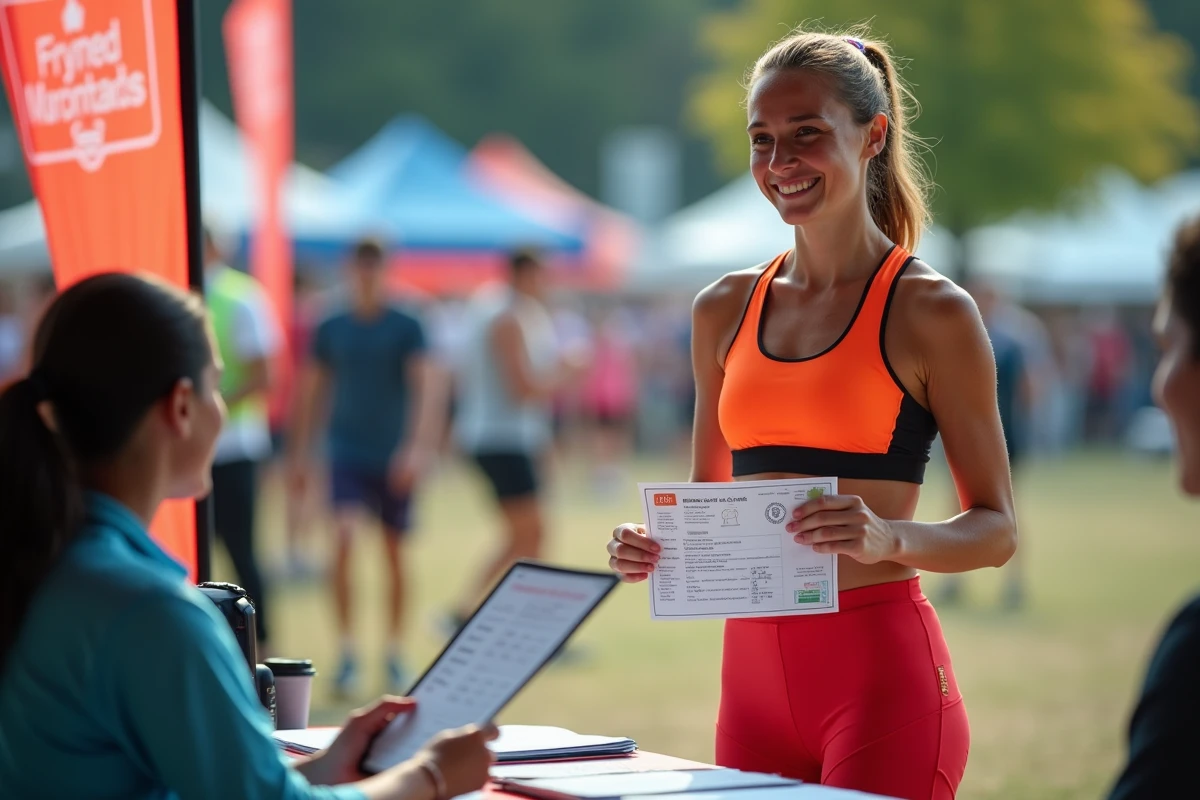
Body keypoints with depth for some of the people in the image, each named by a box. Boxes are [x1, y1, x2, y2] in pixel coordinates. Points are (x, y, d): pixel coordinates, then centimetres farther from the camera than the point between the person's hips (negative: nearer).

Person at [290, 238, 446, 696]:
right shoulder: (330, 329, 4)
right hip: (347, 452, 1)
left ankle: (394, 654, 22)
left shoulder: (406, 328, -3)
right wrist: (301, 453, 12)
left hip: (393, 457, -1)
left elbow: (427, 387, -12)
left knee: (394, 552, 8)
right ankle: (347, 651, -13)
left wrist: (417, 447, -25)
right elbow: (312, 390, 12)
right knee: (344, 540, -17)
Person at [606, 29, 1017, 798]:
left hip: (880, 664, -5)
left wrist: (889, 538, -22)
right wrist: (656, 550, -2)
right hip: (753, 668, 5)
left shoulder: (930, 311, -4)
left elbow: (995, 529, -3)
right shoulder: (725, 310, 11)